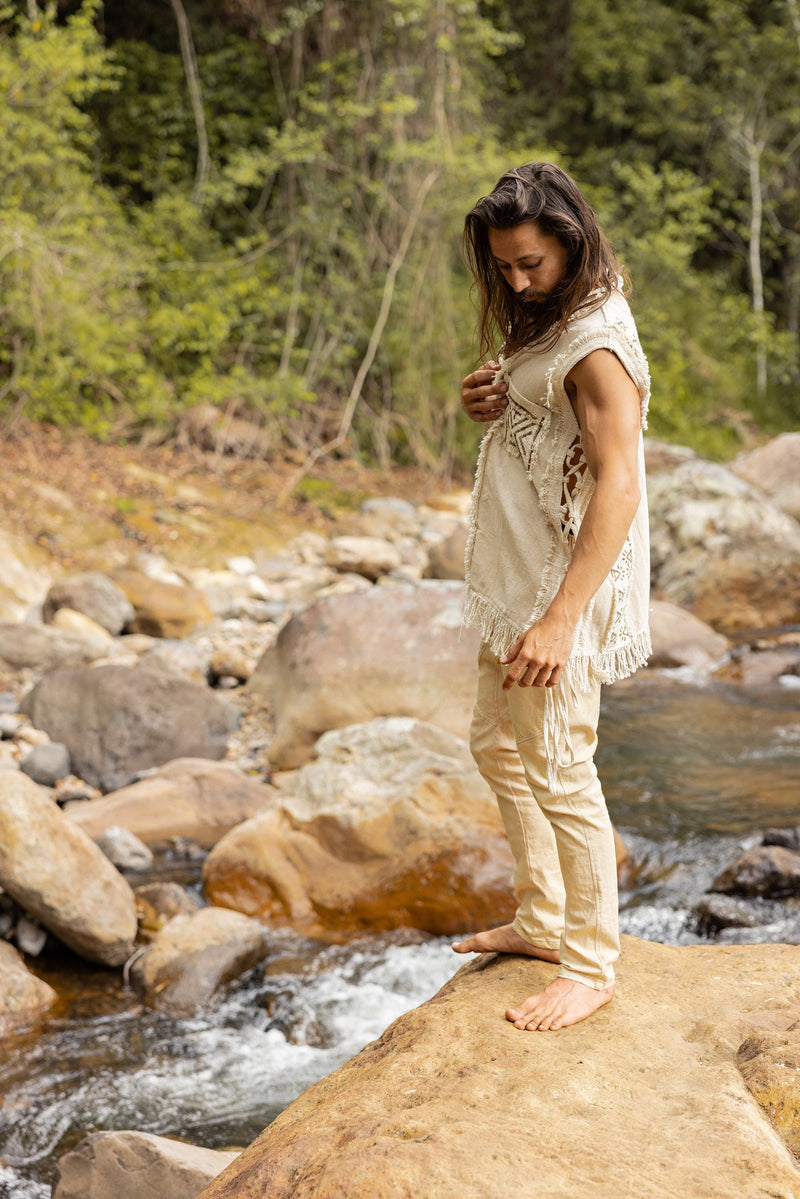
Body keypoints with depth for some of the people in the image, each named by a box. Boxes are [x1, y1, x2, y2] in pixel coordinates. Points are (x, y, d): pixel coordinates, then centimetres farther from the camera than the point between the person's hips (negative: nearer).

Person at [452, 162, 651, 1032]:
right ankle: (541, 921, 32)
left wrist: (561, 618, -33)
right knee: (498, 743, 19)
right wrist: (484, 405, 1)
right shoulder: (542, 323, 12)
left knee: (559, 771, -6)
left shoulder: (598, 342, -19)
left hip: (569, 580, -11)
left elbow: (618, 487, -26)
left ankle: (590, 965, 7)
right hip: (518, 576, 11)